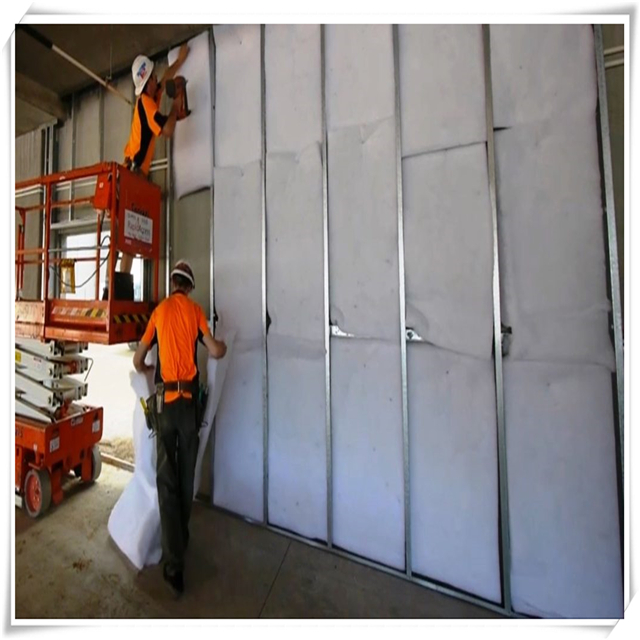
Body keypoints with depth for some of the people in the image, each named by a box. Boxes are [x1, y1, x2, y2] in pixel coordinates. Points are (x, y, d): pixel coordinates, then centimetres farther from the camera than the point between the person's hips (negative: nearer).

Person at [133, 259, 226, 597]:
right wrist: (224, 345, 18)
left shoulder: (158, 311, 7)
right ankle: (182, 538, 37)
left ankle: (173, 562, 10)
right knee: (186, 474, 17)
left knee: (166, 478, 6)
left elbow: (137, 361, 11)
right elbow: (215, 352, -4)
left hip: (165, 399, 0)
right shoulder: (195, 309, 3)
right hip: (189, 399, 0)